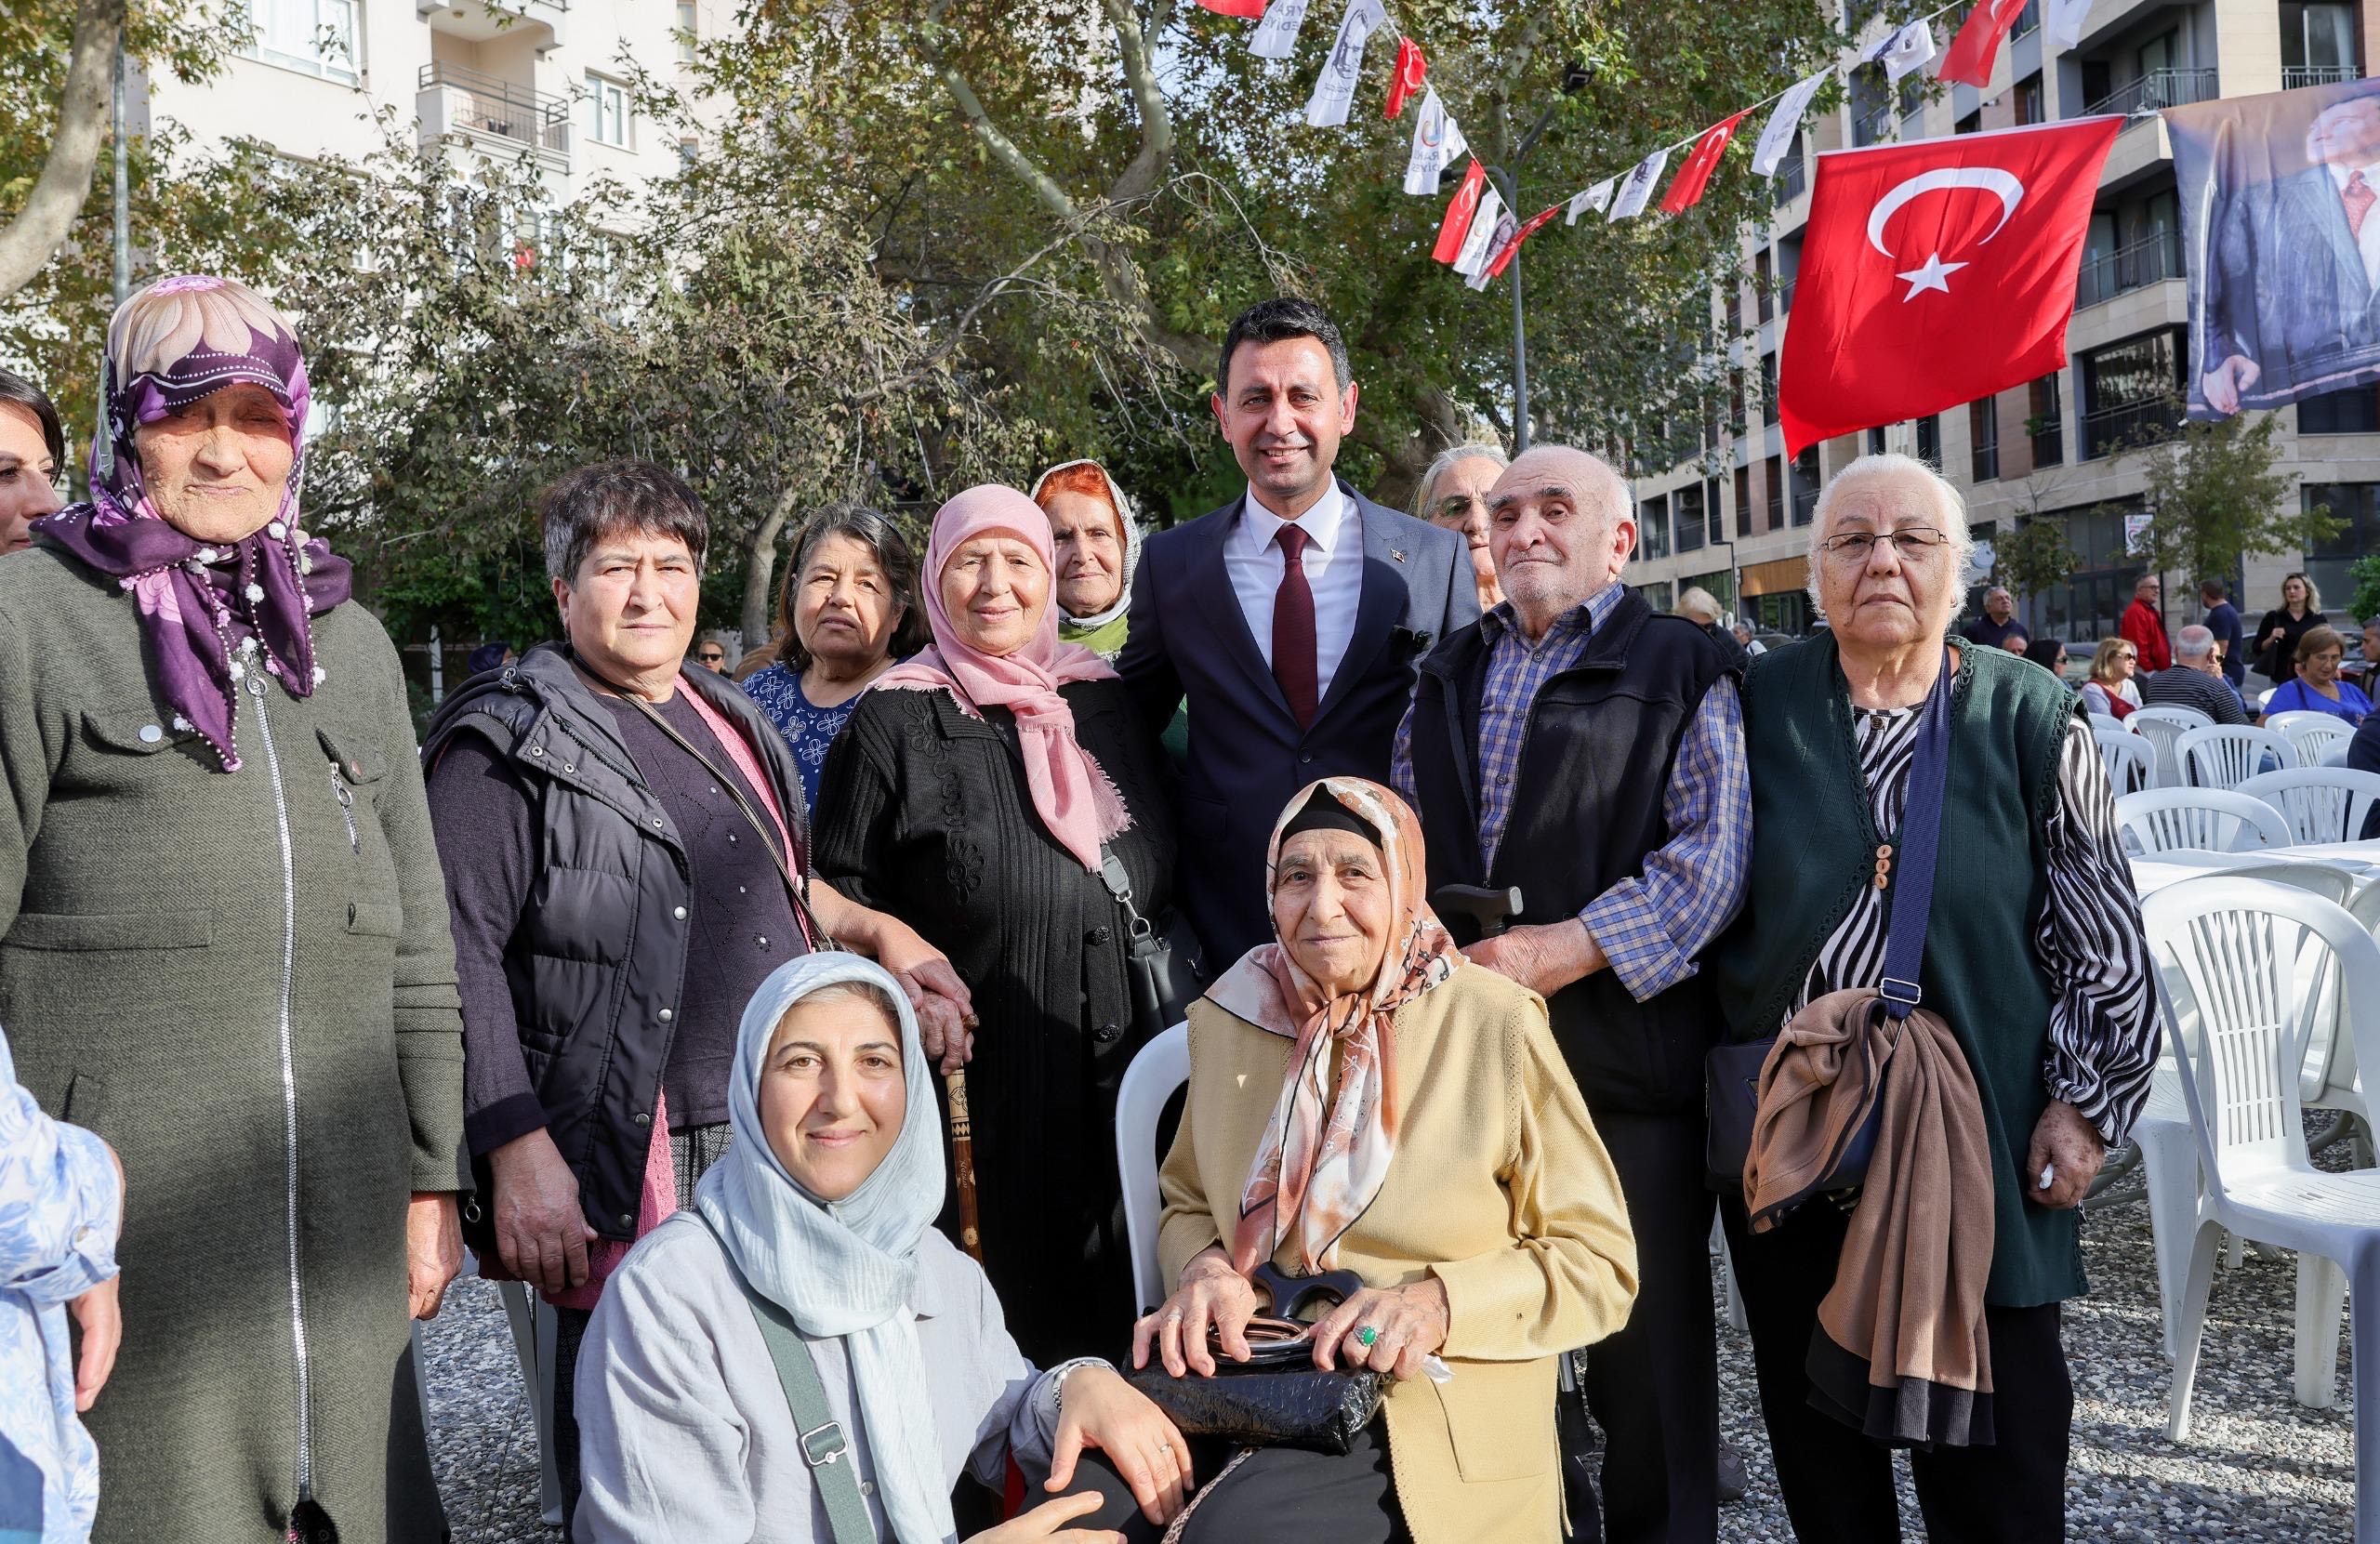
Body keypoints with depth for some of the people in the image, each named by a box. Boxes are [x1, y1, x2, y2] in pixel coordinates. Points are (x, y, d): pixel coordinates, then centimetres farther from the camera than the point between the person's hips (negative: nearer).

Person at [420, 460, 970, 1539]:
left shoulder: (729, 722, 17)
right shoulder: (514, 743, -6)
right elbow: (463, 954, -14)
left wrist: (874, 933, 17)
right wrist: (520, 1155, -20)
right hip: (630, 1183, -7)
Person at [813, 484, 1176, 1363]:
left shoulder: (1105, 702, 9)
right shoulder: (894, 723, -3)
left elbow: (1165, 881, 16)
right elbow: (841, 902, 0)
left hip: (1121, 1068, 4)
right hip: (979, 1079, -4)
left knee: (1114, 1299, 13)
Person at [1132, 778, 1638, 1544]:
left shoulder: (1497, 1028, -7)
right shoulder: (1228, 1019, 5)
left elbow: (1600, 1266, -3)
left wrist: (1441, 1303, -19)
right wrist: (1203, 1271, -5)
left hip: (1433, 1413, -4)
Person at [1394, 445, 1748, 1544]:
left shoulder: (1682, 666, 3)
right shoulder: (1445, 676, 19)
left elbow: (1711, 856, -8)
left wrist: (1570, 946, -16)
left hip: (1625, 1051, -4)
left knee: (1646, 1348, 4)